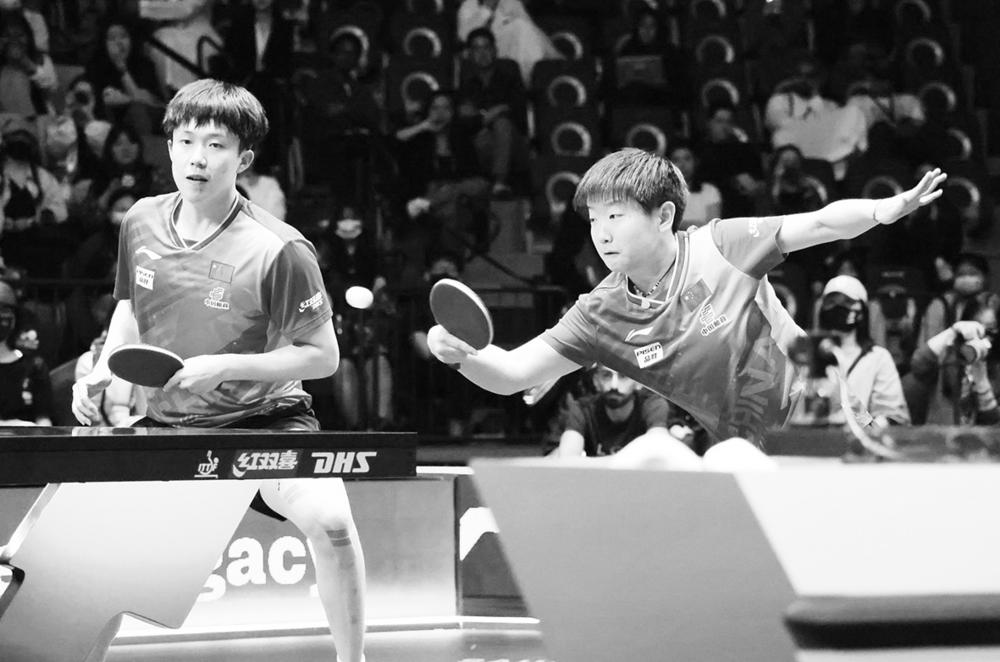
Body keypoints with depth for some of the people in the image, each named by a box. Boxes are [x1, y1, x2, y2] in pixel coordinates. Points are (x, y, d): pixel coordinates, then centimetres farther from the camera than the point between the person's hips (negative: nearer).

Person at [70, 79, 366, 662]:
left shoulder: (278, 251, -19)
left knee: (329, 520, -29)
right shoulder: (142, 223, -2)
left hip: (264, 418, -5)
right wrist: (102, 372, -2)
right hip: (163, 425, 5)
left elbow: (322, 356, -14)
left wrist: (224, 366, -24)